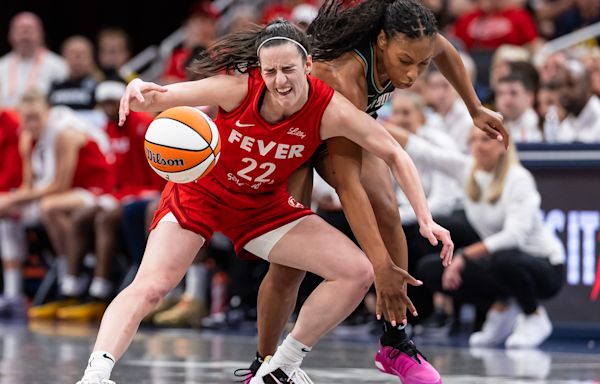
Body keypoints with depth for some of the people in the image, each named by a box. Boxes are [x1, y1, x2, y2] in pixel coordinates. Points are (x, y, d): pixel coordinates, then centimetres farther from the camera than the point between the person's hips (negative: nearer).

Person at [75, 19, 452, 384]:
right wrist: (142, 93, -49)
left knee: (358, 273, -8)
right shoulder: (240, 89, -28)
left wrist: (426, 219, -18)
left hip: (264, 206, 3)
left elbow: (395, 154, -13)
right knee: (149, 287, -24)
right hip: (200, 193, -3)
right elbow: (164, 97, -25)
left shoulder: (330, 111, -24)